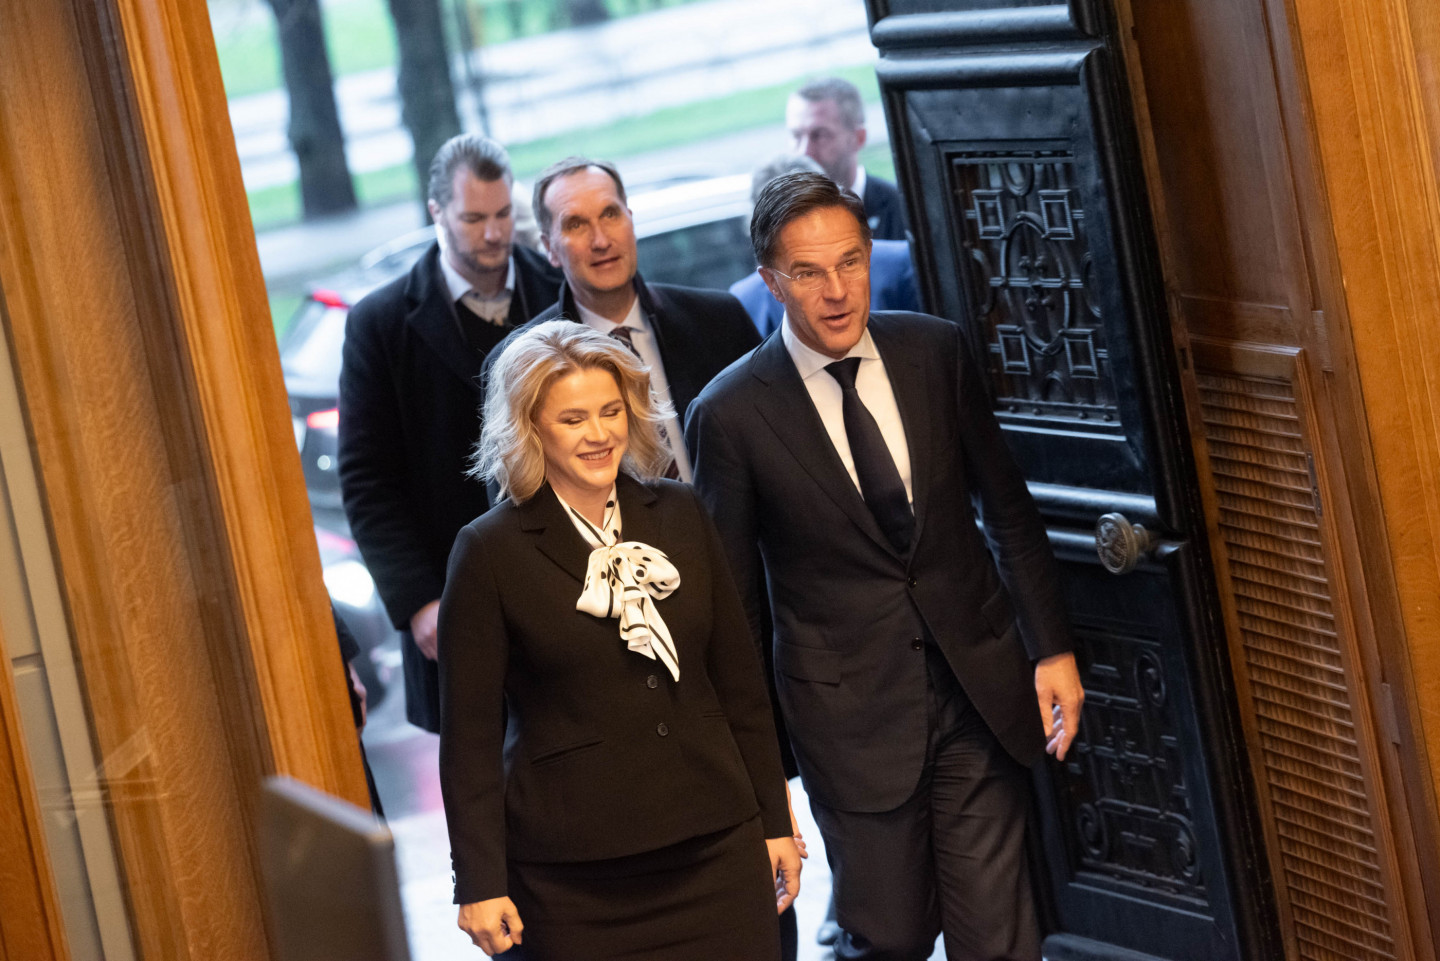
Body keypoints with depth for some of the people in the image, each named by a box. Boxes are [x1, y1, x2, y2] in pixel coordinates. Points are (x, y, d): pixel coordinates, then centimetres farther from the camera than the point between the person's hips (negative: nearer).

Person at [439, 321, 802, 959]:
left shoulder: (678, 515, 7)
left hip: (715, 846, 3)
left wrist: (774, 822, 12)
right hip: (574, 877, -3)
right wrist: (480, 883, -7)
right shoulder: (491, 553, -5)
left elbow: (739, 683, 12)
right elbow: (470, 732, -4)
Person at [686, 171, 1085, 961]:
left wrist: (1053, 649, 6)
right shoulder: (732, 414, -9)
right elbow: (729, 597, -1)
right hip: (852, 712, -2)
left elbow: (1008, 507, 9)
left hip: (979, 686, 2)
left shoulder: (936, 353, 0)